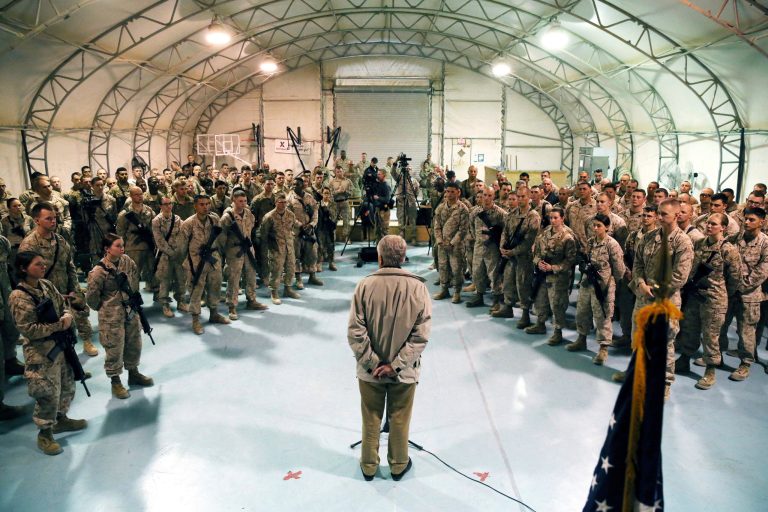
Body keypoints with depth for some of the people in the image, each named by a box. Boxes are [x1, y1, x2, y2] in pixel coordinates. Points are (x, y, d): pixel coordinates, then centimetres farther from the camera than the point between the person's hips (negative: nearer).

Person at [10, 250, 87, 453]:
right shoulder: (19, 296, -19)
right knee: (48, 393, -1)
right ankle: (45, 433, 17)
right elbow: (28, 329, -21)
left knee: (67, 386, 19)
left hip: (61, 345, 8)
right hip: (41, 352, -8)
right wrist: (58, 326, -19)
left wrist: (67, 316, -10)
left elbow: (62, 305, 13)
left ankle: (60, 419, 39)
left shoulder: (47, 284, 3)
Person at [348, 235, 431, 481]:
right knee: (400, 420, 19)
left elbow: (355, 332, -16)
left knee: (371, 419, 18)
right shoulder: (418, 287, -13)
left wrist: (373, 363, -9)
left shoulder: (365, 285, -16)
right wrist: (396, 365, -12)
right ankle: (398, 465, 37)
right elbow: (421, 335, -15)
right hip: (404, 370, 0)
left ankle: (369, 466, 36)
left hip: (370, 369, 0)